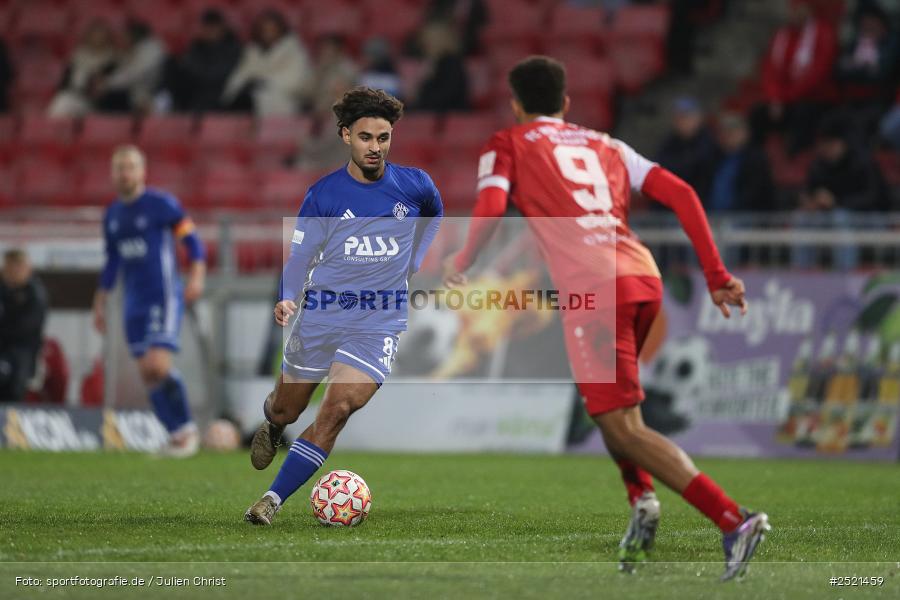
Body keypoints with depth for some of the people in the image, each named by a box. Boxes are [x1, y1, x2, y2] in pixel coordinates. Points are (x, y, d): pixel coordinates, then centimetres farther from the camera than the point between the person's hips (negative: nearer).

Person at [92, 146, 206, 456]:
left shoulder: (161, 204, -7)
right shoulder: (112, 215, 12)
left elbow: (192, 239, -5)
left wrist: (197, 276, -19)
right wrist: (99, 304, 20)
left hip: (163, 298, -6)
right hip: (134, 303, 6)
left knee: (158, 365, -19)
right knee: (147, 373, 1)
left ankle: (187, 427, -4)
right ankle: (177, 434, 9)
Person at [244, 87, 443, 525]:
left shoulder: (415, 186, -1)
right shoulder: (324, 194, -4)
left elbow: (433, 218, 23)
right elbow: (301, 254, -3)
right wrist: (288, 298, -21)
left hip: (378, 323, -1)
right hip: (321, 315, 1)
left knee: (337, 410, -20)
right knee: (286, 410, 12)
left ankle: (274, 498, -17)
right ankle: (270, 425, 52)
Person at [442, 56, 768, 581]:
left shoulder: (506, 146, 16)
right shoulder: (607, 146, 27)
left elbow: (490, 210, -3)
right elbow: (682, 195, 16)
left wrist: (460, 265, 14)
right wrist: (716, 275, 15)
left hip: (592, 290, -6)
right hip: (645, 278, 6)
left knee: (623, 427, -7)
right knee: (611, 402, 31)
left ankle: (733, 520, -23)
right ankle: (643, 499, 10)